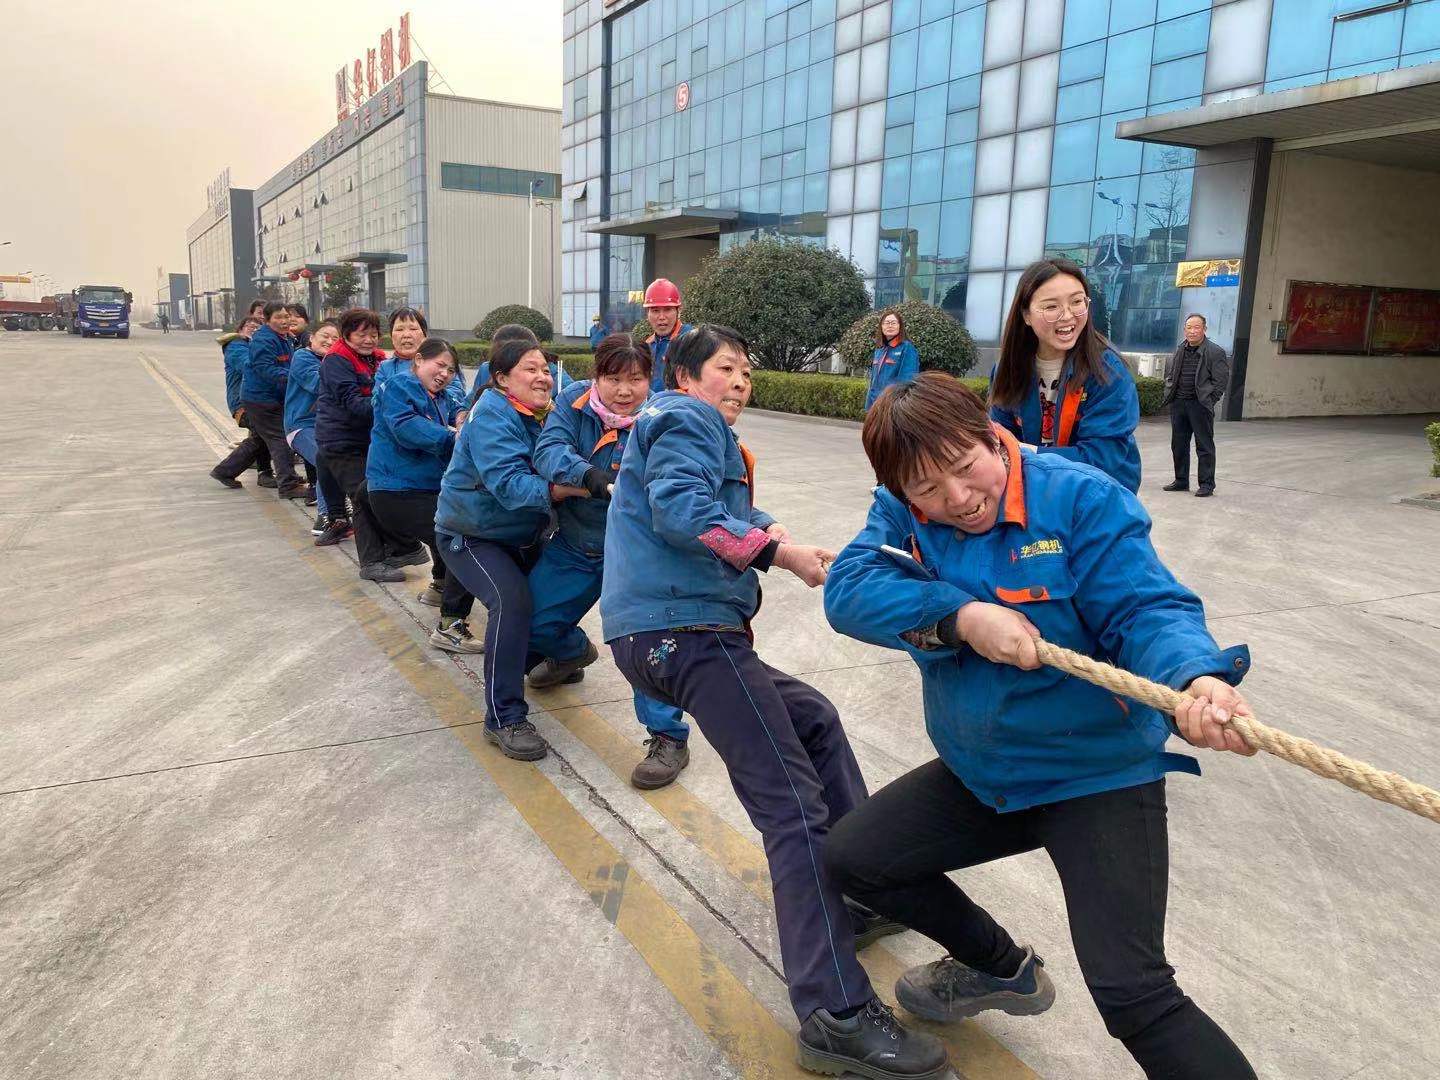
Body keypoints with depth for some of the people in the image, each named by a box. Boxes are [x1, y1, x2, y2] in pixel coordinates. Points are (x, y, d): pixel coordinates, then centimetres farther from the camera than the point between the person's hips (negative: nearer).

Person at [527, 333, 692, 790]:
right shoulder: (574, 401, -11)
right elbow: (548, 450, -24)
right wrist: (588, 474, -43)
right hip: (574, 546, 5)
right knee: (533, 624, 14)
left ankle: (669, 738, -9)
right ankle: (574, 652, 51)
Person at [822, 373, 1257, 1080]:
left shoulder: (1082, 499, -17)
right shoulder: (903, 511, -5)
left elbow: (1147, 610, -22)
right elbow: (848, 592, -19)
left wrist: (1197, 679, -44)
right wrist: (962, 616, -33)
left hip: (1098, 775, -6)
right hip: (978, 772, 6)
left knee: (1132, 994, -18)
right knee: (849, 859, 13)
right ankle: (1003, 969, 36)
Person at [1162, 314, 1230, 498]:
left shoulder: (1215, 352, -4)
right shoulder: (1179, 351, 13)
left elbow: (1220, 381, -6)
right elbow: (1169, 374, 24)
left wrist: (1208, 401, -11)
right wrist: (1169, 395, 11)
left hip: (1200, 405, -6)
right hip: (1177, 404, 6)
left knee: (1204, 446, 0)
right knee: (1178, 445, 12)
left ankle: (1207, 484, 5)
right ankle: (1181, 481, 23)